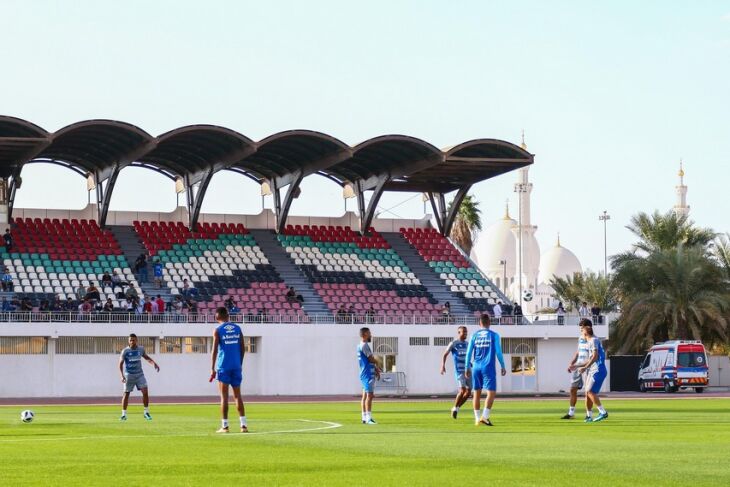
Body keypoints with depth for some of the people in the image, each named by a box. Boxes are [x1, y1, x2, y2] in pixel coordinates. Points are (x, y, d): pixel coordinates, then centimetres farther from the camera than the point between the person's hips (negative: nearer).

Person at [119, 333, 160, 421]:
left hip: (139, 374, 2)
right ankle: (124, 414, 13)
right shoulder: (125, 351, -10)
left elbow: (146, 357, 20)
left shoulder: (141, 349, 1)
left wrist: (154, 363, 5)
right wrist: (122, 375, -22)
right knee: (126, 394, 2)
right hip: (129, 375, -2)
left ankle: (146, 412, 3)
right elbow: (120, 363, -10)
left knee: (145, 392, -8)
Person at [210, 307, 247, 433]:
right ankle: (243, 425, 1)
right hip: (236, 366, 4)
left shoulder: (218, 330, -5)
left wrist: (213, 369, -9)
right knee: (237, 395, 9)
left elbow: (214, 350, -10)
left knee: (224, 396, 0)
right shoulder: (237, 329, 8)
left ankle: (224, 426, -1)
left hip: (224, 367, -4)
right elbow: (242, 348, 10)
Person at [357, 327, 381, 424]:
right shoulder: (364, 345, -14)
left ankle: (364, 418, 11)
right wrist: (377, 367, 6)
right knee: (369, 395, -11)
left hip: (365, 374, 10)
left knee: (365, 396, 10)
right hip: (368, 374, -10)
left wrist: (375, 369, 11)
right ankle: (368, 418, -15)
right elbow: (371, 359, -13)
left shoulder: (360, 346, 17)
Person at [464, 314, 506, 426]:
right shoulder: (494, 335, 0)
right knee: (491, 392, -5)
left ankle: (477, 419, 12)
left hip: (476, 367, 4)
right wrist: (503, 366, 6)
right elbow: (498, 352, -3)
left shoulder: (474, 336, 7)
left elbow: (469, 353, 7)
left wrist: (467, 368, 14)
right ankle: (485, 416, -21)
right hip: (488, 367, -4)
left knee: (477, 392, 11)